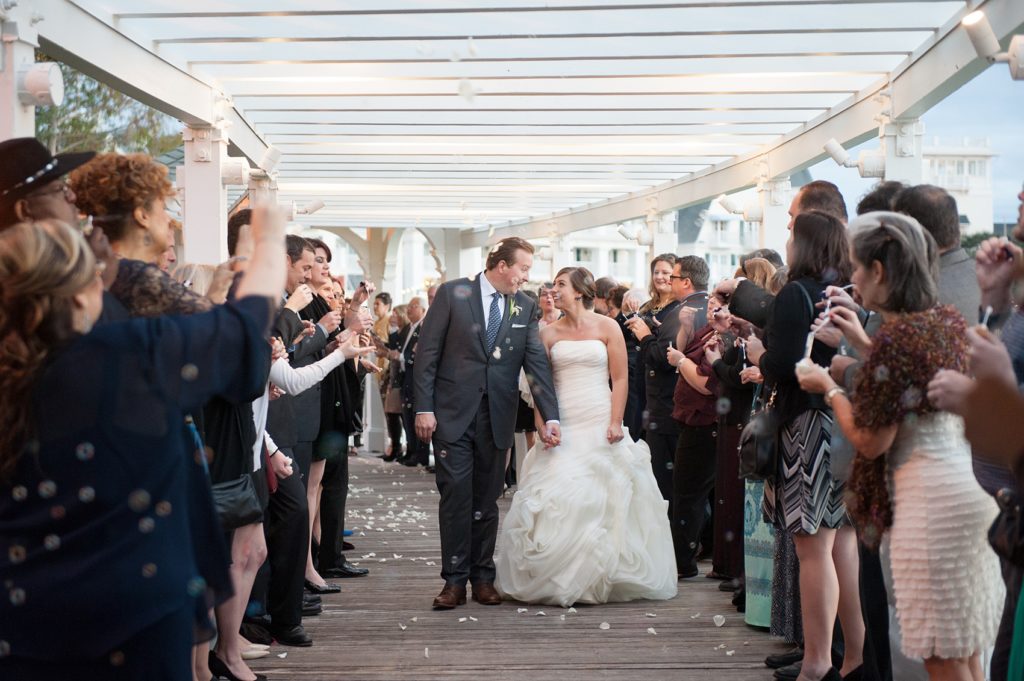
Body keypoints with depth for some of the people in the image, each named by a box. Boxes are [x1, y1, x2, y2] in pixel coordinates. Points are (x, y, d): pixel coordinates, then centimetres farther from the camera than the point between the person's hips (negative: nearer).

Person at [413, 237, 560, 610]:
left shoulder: (524, 307, 7)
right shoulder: (452, 293, -3)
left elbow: (537, 363, 2)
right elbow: (427, 352, -4)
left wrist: (550, 417, -7)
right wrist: (424, 408, -9)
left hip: (496, 415, 3)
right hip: (453, 412, -3)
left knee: (486, 499, 8)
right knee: (455, 495, -3)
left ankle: (482, 577, 17)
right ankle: (454, 580, 5)